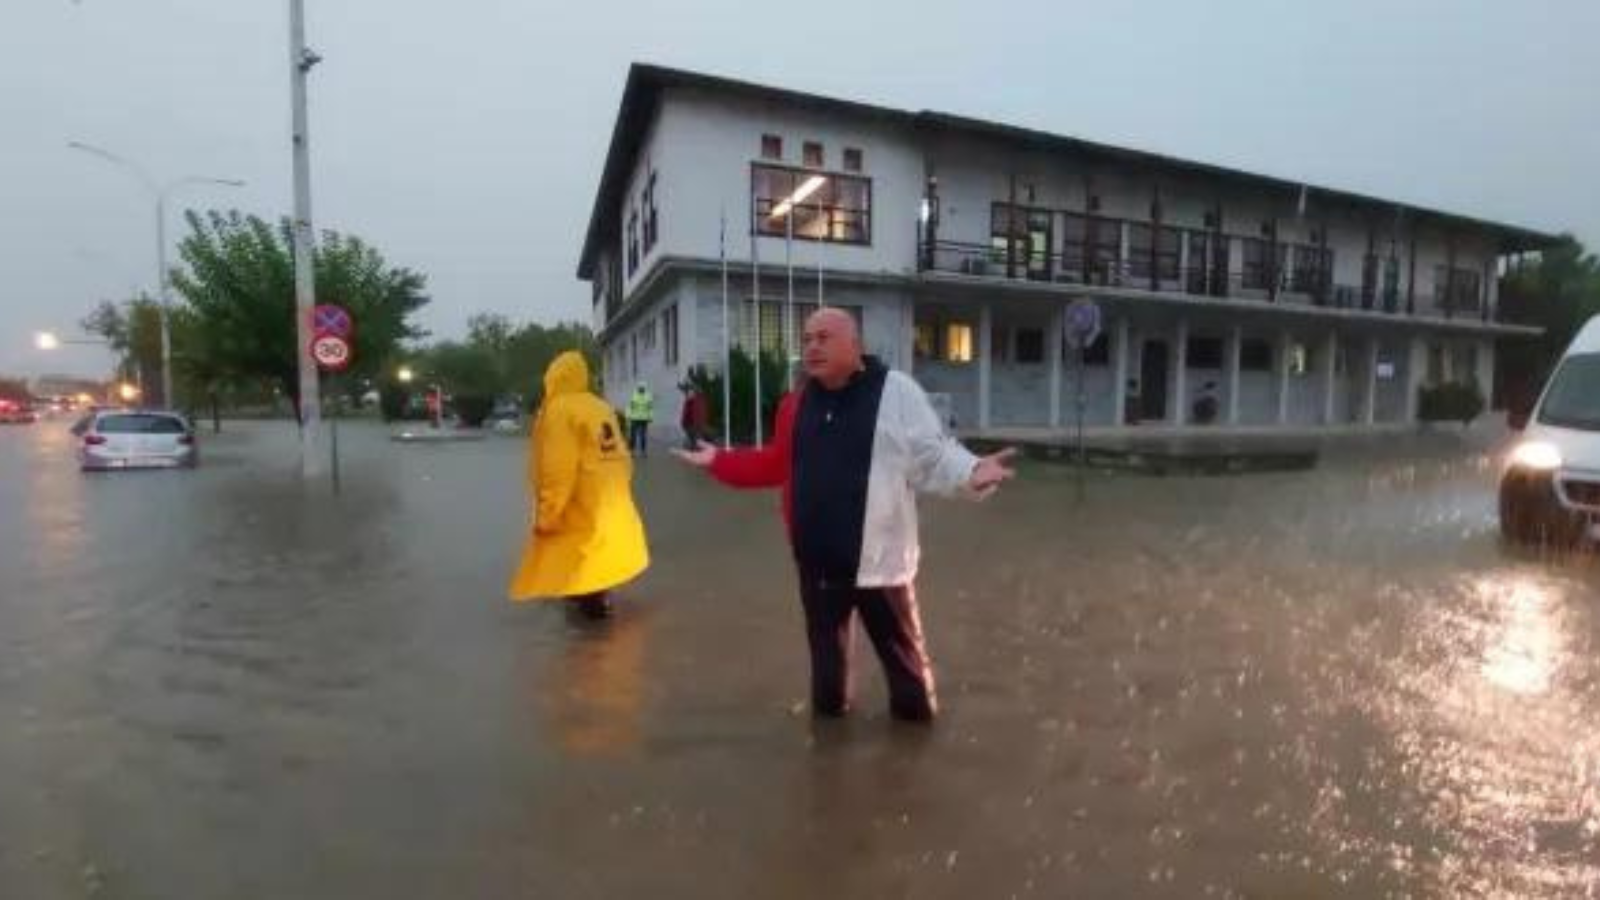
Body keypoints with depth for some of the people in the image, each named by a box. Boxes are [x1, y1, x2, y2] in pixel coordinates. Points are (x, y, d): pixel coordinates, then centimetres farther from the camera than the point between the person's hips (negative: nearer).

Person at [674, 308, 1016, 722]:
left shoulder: (896, 391, -10)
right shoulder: (797, 401, 7)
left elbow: (932, 456, -11)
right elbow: (777, 463, 15)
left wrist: (971, 472, -30)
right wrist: (717, 461, 15)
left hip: (877, 556, -4)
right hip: (817, 558, 5)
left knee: (902, 649, 12)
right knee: (825, 647, 21)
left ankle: (917, 717, 34)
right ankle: (828, 711, 42)